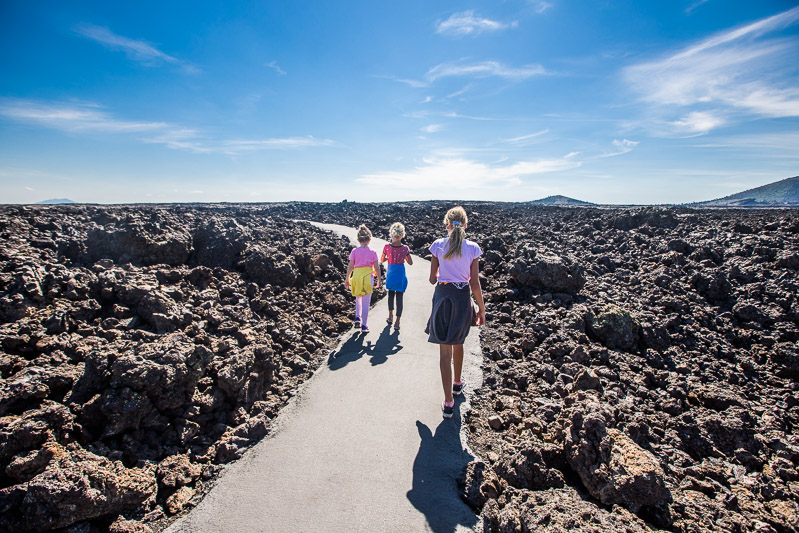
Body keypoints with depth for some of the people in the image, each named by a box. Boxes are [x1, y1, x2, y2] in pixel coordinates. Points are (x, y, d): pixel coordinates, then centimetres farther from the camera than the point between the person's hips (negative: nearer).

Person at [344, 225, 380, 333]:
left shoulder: (354, 251, 0)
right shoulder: (373, 252, -2)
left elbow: (350, 266, -1)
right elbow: (377, 267, -2)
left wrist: (347, 279, 7)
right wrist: (379, 280, 9)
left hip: (357, 276, 1)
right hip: (368, 276, -1)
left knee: (358, 299, 25)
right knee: (366, 302, 4)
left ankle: (358, 317, 8)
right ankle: (364, 325, 8)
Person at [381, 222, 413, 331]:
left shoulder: (387, 247, -9)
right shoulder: (405, 248, -11)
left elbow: (382, 260, 4)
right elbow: (410, 262, -1)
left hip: (390, 272, 2)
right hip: (400, 274, -2)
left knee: (391, 294, 22)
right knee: (399, 297, 4)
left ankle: (390, 316, 31)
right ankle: (397, 322, 6)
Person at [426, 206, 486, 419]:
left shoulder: (438, 245, -4)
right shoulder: (472, 248, -5)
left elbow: (432, 279, 0)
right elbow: (475, 284, -6)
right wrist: (481, 309, 3)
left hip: (442, 296, -1)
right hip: (462, 298, 1)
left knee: (445, 351, 3)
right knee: (458, 344, 24)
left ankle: (448, 402, 3)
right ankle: (457, 383, 44)